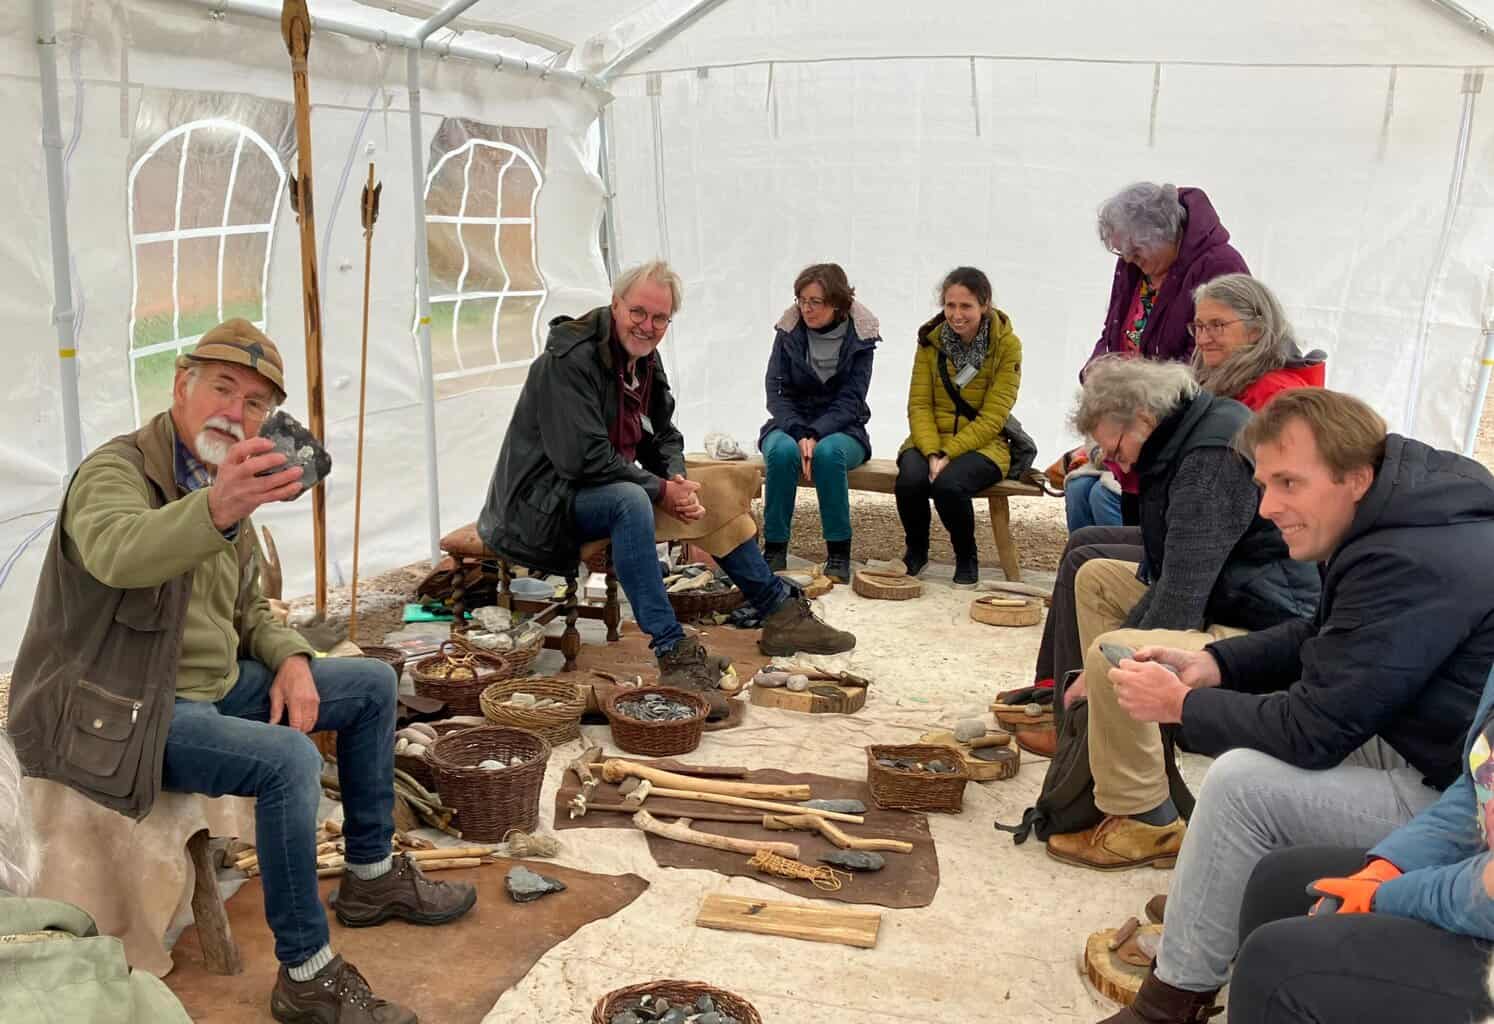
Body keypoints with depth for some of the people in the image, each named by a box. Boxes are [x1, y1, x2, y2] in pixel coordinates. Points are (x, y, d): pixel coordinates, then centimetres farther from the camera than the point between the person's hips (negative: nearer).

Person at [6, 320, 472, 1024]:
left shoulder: (226, 483, 9)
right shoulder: (117, 471, -18)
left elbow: (248, 612, 17)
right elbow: (116, 552, -44)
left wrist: (291, 659, -6)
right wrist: (216, 511, -64)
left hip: (212, 686, 9)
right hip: (121, 713, -9)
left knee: (373, 684, 10)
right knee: (289, 759, -31)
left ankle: (371, 877, 20)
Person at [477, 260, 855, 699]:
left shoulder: (645, 361, 7)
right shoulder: (570, 359, -21)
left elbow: (664, 437, 13)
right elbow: (583, 458, -28)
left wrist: (678, 481, -10)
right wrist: (660, 490, -23)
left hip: (609, 485, 9)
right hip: (545, 498, -9)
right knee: (630, 501, -38)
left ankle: (781, 613, 17)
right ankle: (674, 653, -40)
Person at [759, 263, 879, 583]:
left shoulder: (859, 337, -5)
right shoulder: (790, 330, -2)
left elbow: (849, 402, -10)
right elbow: (776, 392, -5)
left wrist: (815, 435, -26)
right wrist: (799, 433, -22)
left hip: (840, 428, -1)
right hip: (790, 424, 1)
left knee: (829, 452, -36)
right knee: (782, 451, -34)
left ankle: (839, 552, -26)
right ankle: (775, 548, -25)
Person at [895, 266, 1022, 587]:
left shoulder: (1007, 344, -7)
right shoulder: (931, 339, 2)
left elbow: (992, 418, -12)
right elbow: (919, 404, -2)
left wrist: (948, 453, -22)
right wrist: (931, 452, -19)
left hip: (982, 443, -3)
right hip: (931, 439, 3)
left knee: (947, 484, -34)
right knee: (910, 479, -30)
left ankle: (967, 558, -4)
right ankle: (916, 550, 1)